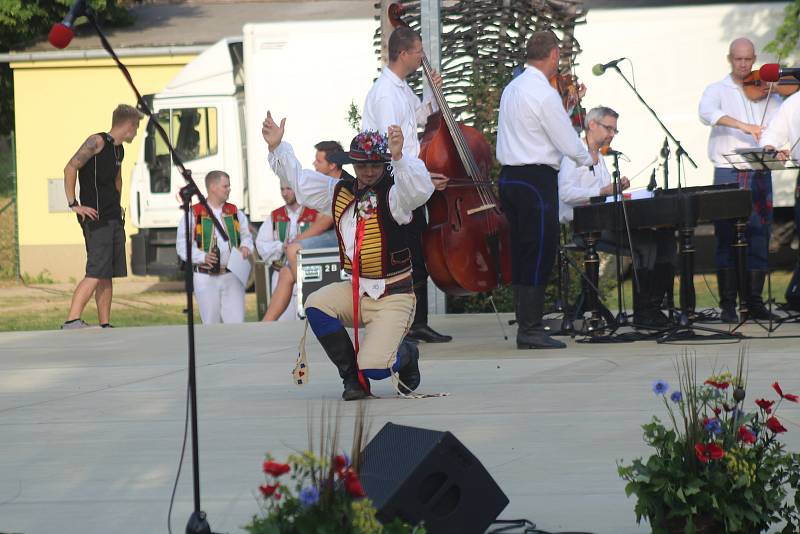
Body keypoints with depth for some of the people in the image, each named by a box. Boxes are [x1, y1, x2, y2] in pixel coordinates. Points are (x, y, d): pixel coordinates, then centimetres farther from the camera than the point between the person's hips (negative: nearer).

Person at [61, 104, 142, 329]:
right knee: (96, 274, -17)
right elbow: (70, 169, -15)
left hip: (113, 218, 9)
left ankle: (105, 325, 11)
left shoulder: (119, 149, 17)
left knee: (107, 276, 8)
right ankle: (71, 321, -21)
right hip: (95, 219, -9)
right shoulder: (97, 142, -9)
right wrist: (74, 204, -18)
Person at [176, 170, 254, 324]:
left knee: (237, 321, -6)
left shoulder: (235, 213, 10)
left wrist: (245, 246, -3)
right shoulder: (194, 214, -2)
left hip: (232, 275, 3)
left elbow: (246, 235, 20)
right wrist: (203, 257, -20)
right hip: (206, 278, -2)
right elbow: (182, 245, -5)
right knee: (211, 324, 4)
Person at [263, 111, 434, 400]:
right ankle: (352, 377, -5)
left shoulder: (393, 195, -11)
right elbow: (300, 179, 14)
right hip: (355, 290, 6)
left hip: (393, 297, -6)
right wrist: (277, 148, 2)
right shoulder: (340, 193, 7)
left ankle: (405, 355, 22)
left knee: (373, 367, -19)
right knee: (316, 305, -23)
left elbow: (420, 189, -34)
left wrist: (398, 157, -50)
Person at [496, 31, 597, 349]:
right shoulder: (544, 93, -15)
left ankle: (526, 323, 18)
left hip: (509, 177, 9)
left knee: (522, 252, 13)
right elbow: (568, 143, -13)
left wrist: (568, 108, 19)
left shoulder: (512, 88, 13)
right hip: (537, 180, -9)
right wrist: (589, 159, 6)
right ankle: (531, 331, -6)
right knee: (539, 253, -6)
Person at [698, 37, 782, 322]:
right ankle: (727, 304, -1)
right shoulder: (718, 90, 7)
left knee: (759, 236, 2)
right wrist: (743, 125, -29)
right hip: (728, 173, -2)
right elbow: (706, 112, -16)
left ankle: (754, 301, 9)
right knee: (726, 237, -3)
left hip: (760, 173, 2)